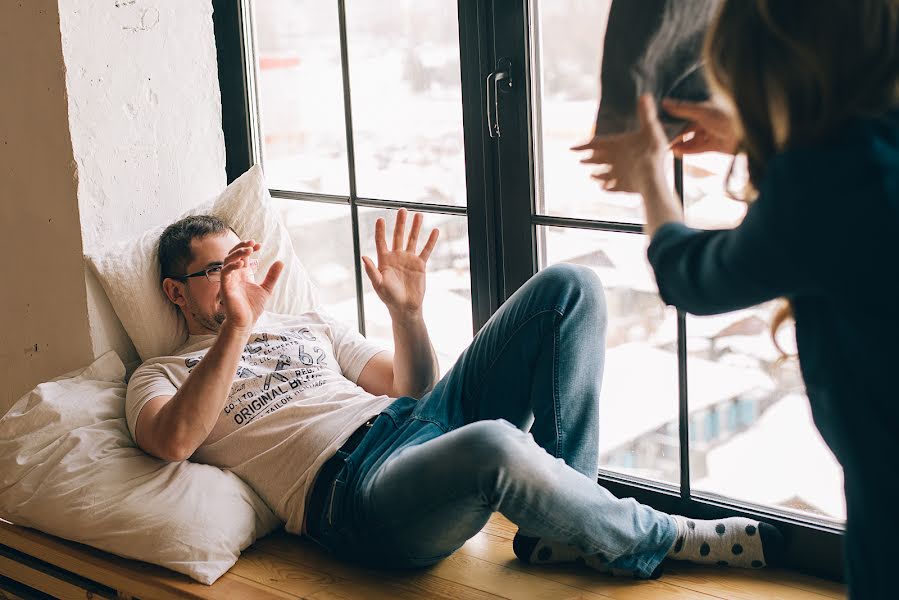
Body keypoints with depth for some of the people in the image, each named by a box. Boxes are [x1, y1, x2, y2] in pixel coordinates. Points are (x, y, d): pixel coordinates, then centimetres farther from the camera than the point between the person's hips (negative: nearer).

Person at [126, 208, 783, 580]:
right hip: (351, 489, -7)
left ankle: (564, 525, -11)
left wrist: (407, 310, 8)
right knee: (494, 446, -41)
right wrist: (238, 328, -18)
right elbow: (173, 440, -10)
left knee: (569, 287, -6)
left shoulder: (311, 325, 32)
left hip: (417, 422, 7)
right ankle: (653, 541, -9)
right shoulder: (165, 374, 15)